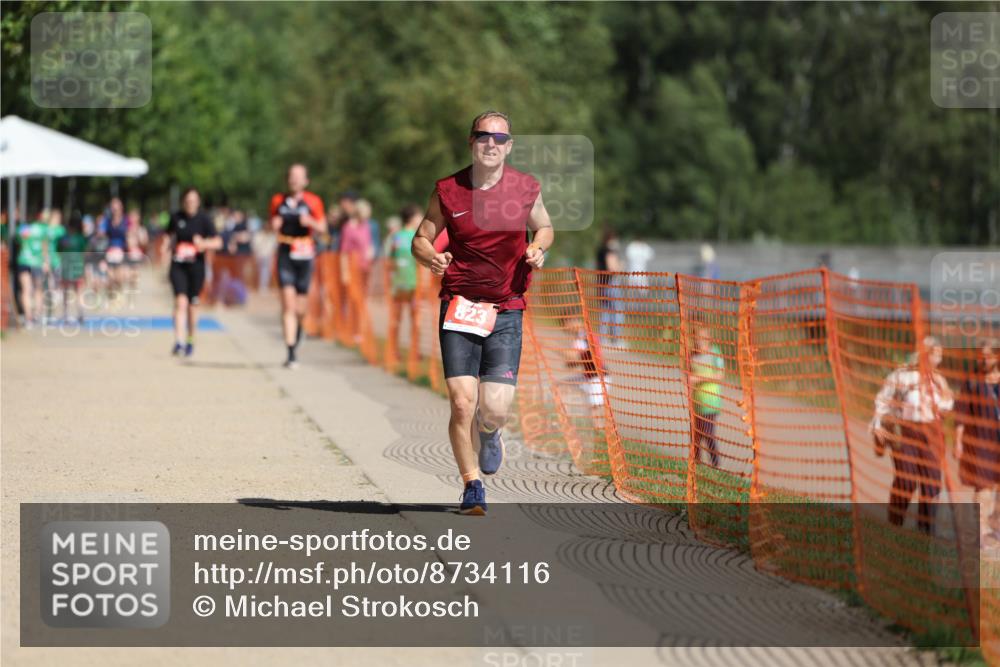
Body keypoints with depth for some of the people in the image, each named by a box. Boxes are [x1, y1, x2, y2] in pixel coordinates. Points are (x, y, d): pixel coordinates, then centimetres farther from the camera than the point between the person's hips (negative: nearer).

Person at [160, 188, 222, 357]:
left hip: (196, 266, 0)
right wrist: (165, 246, 1)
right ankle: (179, 341, -22)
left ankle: (190, 341, 26)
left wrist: (204, 244, -22)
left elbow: (218, 242, -5)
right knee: (181, 301, -16)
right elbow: (169, 235, 20)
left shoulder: (203, 219, -3)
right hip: (178, 265, 0)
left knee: (192, 305, 8)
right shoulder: (176, 217, 2)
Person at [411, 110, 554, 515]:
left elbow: (544, 227, 19)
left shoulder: (526, 188, 1)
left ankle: (489, 434, 32)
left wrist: (538, 248, -3)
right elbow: (421, 238, 9)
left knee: (495, 409, -7)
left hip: (506, 310, 0)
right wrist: (431, 258, -13)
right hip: (458, 307, 0)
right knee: (462, 404, -8)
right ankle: (472, 485, 12)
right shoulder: (448, 191, -1)